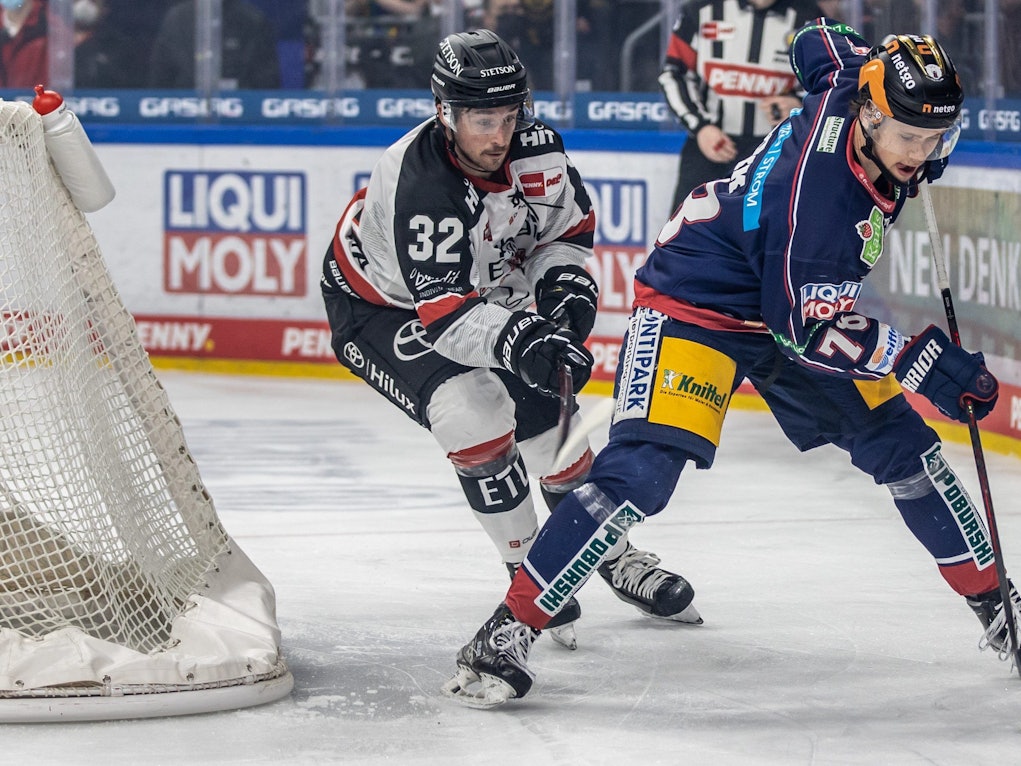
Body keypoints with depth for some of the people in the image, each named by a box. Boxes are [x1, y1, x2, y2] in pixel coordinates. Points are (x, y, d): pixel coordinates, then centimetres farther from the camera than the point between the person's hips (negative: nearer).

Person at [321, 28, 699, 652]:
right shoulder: (421, 185, -39)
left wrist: (565, 286, -18)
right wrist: (520, 342, -55)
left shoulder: (534, 148, -20)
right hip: (379, 306, -6)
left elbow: (570, 223, 0)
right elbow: (445, 311, -41)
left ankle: (618, 559, 28)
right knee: (474, 413, -26)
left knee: (548, 417, 6)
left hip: (483, 288, 6)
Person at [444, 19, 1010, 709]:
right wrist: (923, 360, -28)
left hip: (795, 297, 9)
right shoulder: (815, 190, -35)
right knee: (643, 470, -25)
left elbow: (822, 39, 11)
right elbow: (805, 330, -29)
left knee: (902, 445, 8)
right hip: (696, 306, -9)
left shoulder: (857, 89, -14)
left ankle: (992, 601, 24)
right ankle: (509, 631, -20)